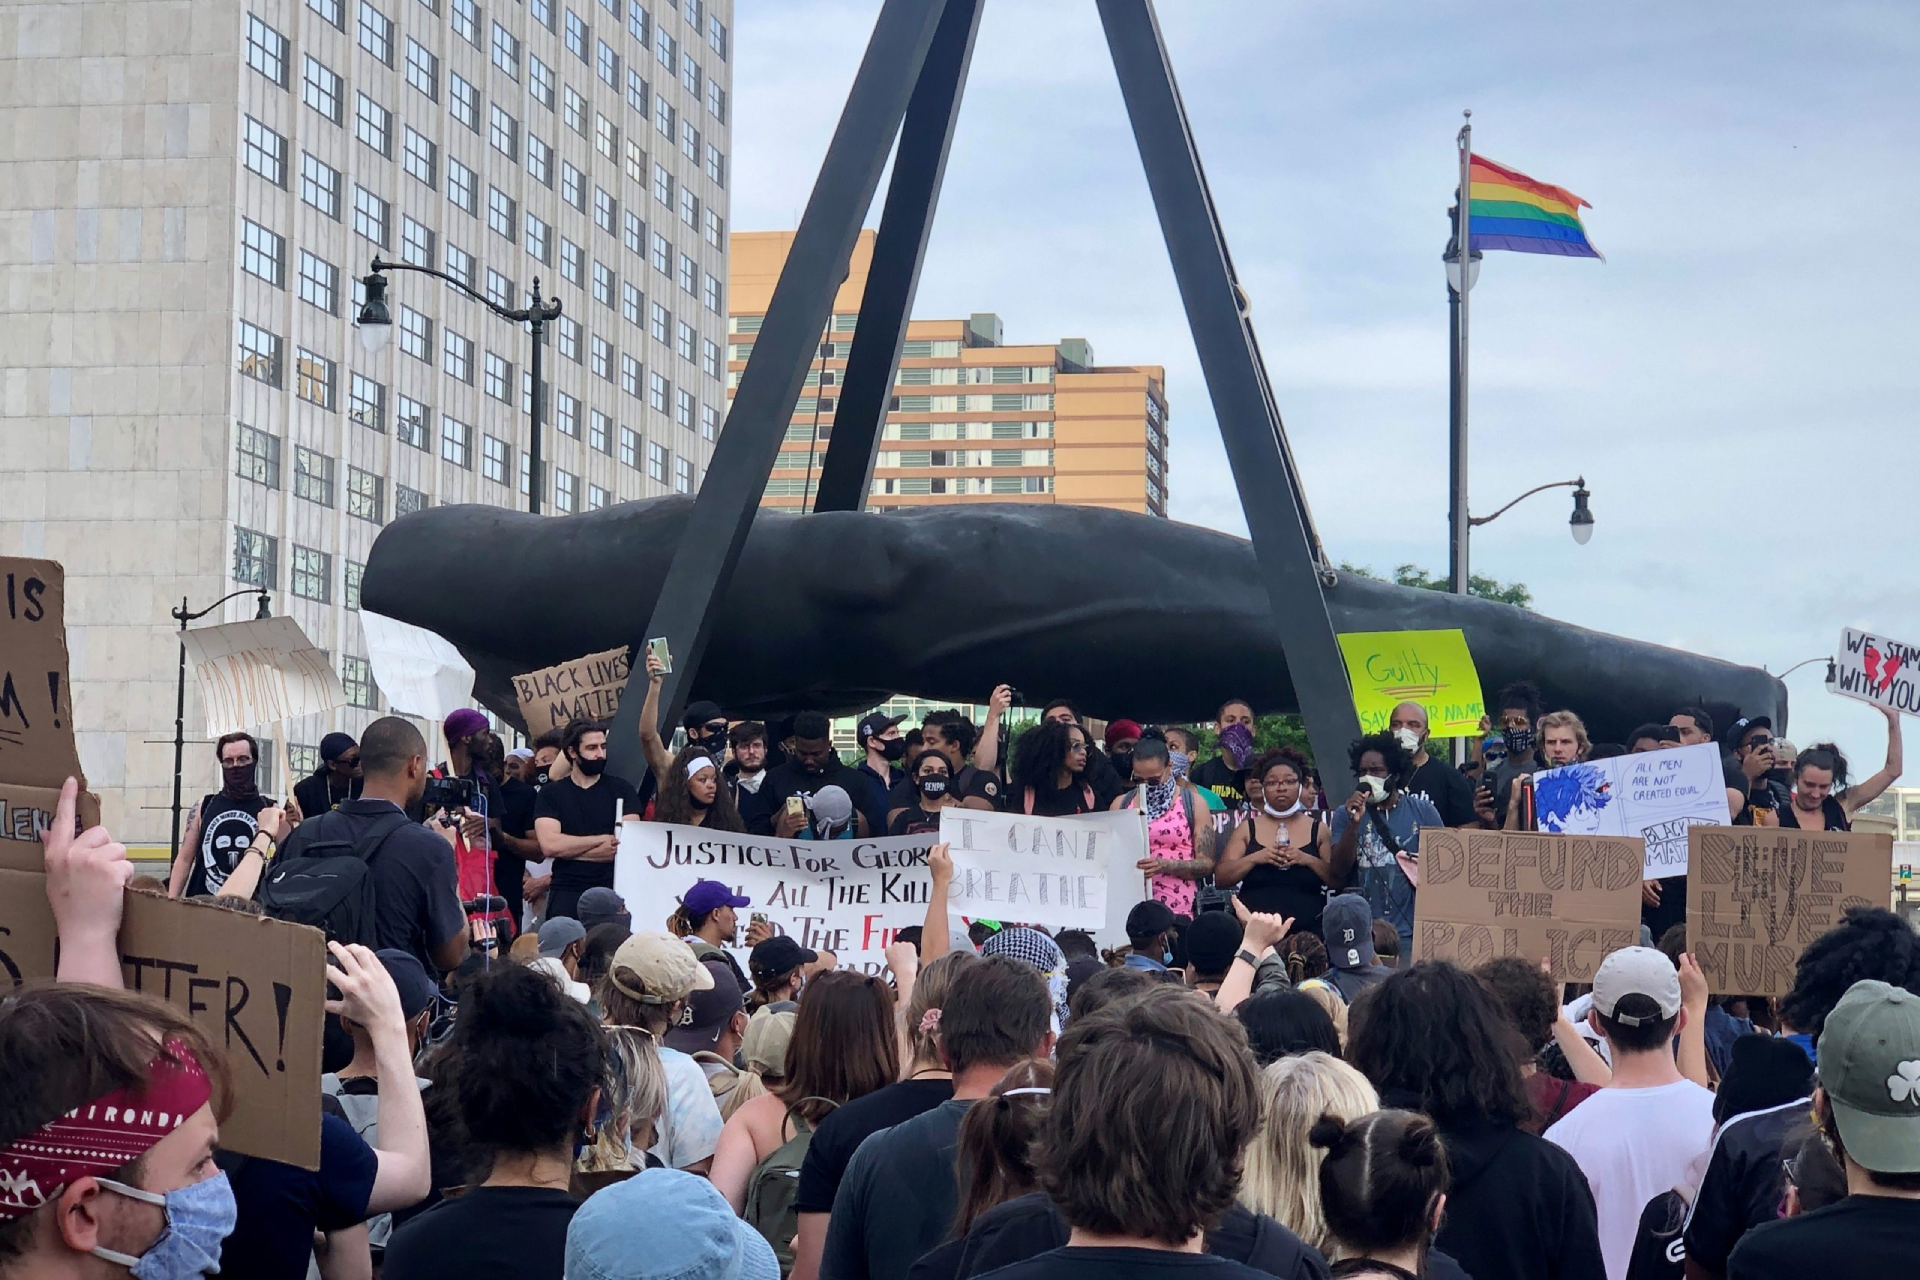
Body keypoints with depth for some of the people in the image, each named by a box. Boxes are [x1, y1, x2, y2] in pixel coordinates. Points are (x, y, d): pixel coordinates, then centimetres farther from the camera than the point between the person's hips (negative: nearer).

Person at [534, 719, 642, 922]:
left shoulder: (621, 789, 8)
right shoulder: (551, 793, 9)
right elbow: (549, 845, -5)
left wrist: (569, 848, -4)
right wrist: (602, 840, -6)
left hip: (613, 890, 0)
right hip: (566, 892, 1)